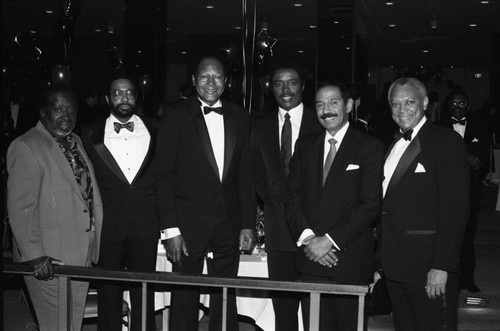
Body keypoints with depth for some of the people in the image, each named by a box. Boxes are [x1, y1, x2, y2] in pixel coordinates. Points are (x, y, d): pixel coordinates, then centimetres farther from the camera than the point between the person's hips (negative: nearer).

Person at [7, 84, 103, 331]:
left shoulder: (75, 142, 12)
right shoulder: (25, 148, -14)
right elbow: (21, 209, -17)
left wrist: (92, 245, 14)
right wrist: (34, 255, -21)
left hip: (81, 254, 8)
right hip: (49, 262, -8)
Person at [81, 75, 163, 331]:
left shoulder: (154, 131, 7)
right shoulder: (91, 134, 4)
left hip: (145, 226, 1)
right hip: (107, 226, -1)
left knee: (144, 296, 7)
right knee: (109, 295, 7)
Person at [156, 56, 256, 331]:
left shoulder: (239, 117, 9)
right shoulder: (177, 116, -2)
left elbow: (245, 174, 10)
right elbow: (165, 176, -4)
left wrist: (248, 224, 5)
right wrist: (171, 229, -10)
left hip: (229, 224, 3)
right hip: (189, 223, -3)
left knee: (225, 300, 8)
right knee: (185, 300, 5)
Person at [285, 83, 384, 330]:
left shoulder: (370, 147, -1)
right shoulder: (304, 146, 14)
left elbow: (370, 204, -9)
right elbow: (292, 198, 9)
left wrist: (330, 240, -13)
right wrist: (307, 237, -7)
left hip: (350, 260, -3)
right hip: (310, 256, 4)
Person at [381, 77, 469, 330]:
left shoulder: (446, 142, -8)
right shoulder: (393, 146, 15)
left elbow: (455, 209, -14)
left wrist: (442, 267, -20)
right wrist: (382, 258, 8)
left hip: (429, 267, -7)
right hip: (394, 265, 7)